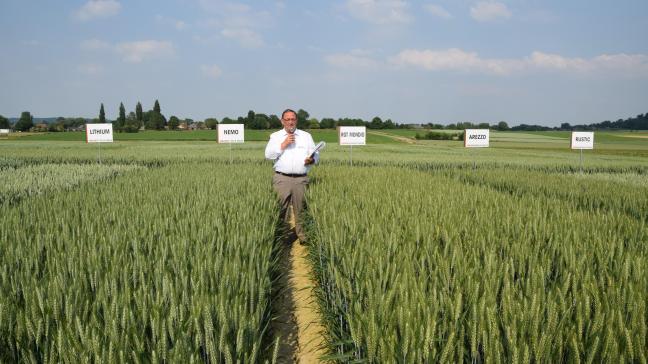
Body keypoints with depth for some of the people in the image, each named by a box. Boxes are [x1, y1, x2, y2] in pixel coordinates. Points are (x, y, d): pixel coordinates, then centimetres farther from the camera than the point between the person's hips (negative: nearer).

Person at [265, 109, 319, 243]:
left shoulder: (306, 136, 16)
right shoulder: (275, 136, 11)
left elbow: (315, 154, 11)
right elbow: (268, 155, -1)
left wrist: (312, 159, -12)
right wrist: (283, 145, -9)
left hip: (301, 179, 2)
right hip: (282, 178, -1)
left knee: (300, 210, 3)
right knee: (281, 208, -6)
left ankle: (301, 235, 13)